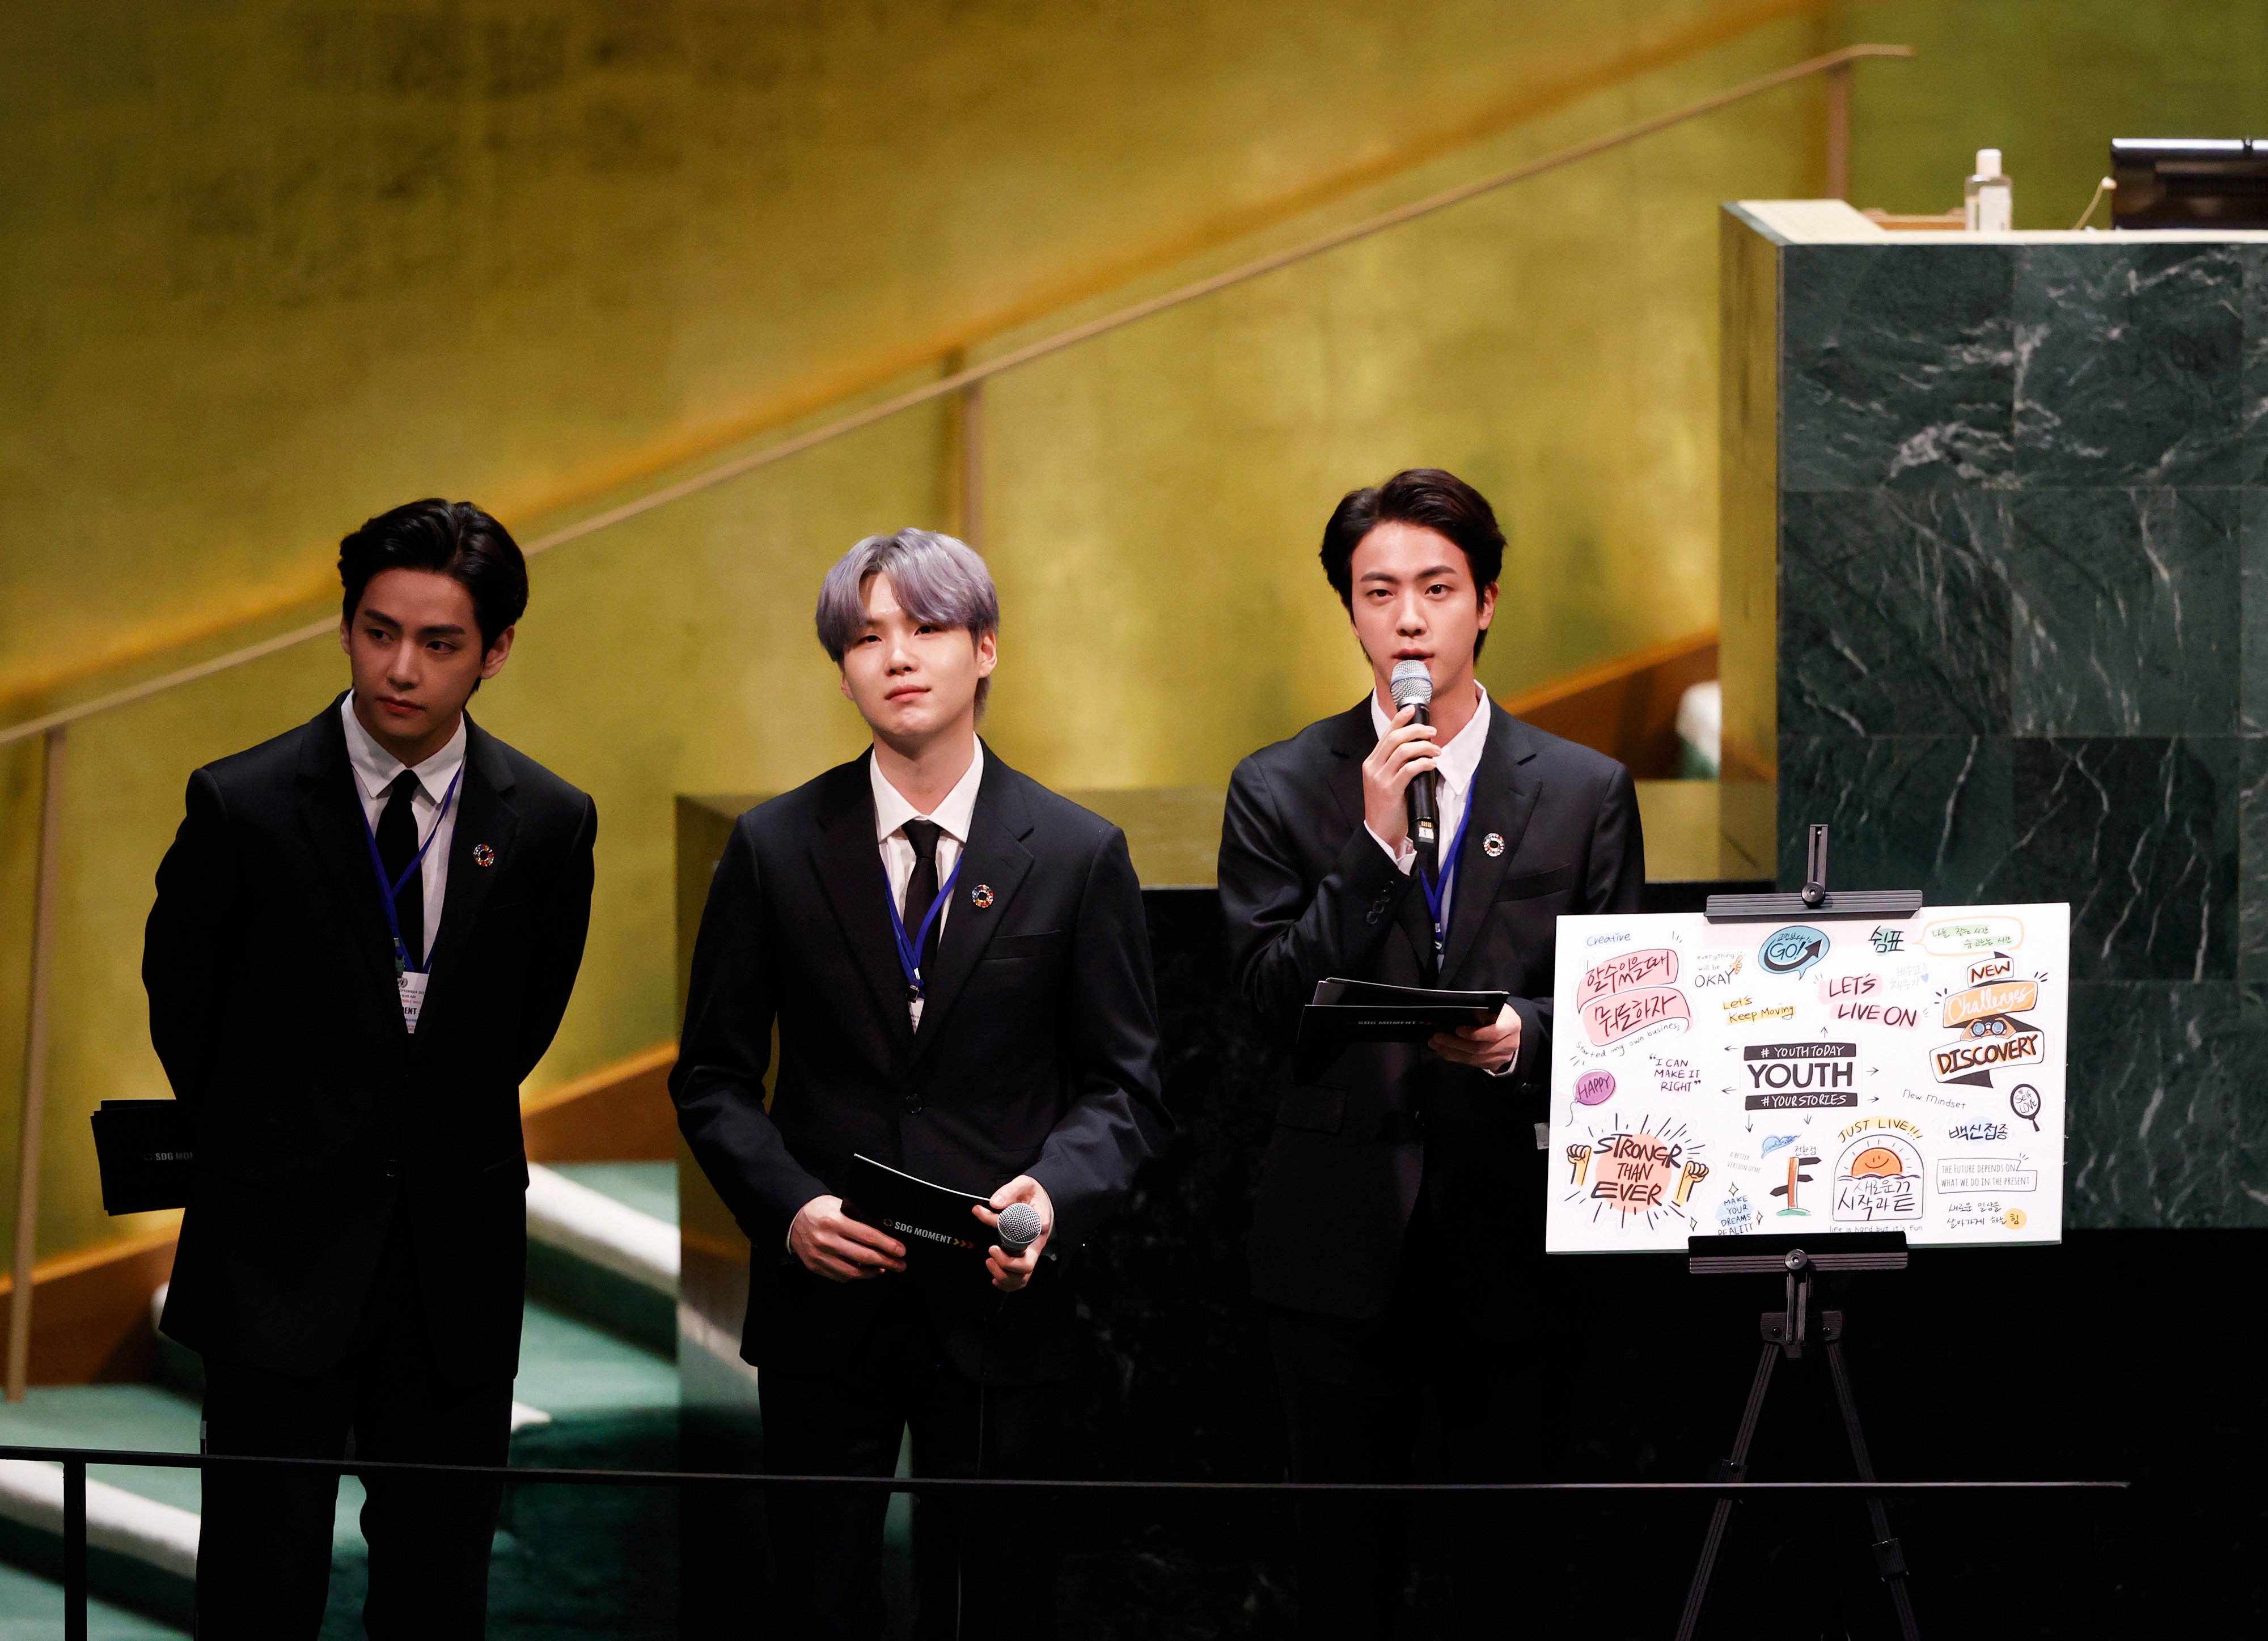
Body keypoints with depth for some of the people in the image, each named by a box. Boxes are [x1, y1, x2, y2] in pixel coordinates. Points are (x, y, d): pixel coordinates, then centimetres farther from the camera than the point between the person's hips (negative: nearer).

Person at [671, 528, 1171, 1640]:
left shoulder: (1077, 857, 1)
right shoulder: (772, 849, 3)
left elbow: (1125, 1085, 3)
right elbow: (713, 1076, 6)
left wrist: (1053, 1192, -18)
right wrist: (789, 1206, -12)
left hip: (1000, 1302, 0)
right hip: (822, 1300, 1)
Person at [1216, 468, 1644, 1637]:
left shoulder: (1585, 792, 6)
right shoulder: (1279, 790, 4)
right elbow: (1270, 996, -5)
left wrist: (1524, 1037, -17)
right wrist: (1376, 842, -14)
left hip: (1515, 1223, 0)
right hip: (1345, 1232, 0)